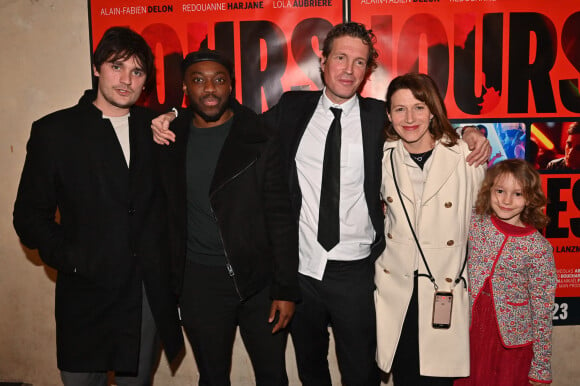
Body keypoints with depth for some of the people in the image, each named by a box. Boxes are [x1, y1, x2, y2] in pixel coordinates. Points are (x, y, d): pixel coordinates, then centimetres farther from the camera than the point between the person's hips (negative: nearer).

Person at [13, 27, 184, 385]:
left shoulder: (155, 126, 7)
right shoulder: (54, 130, -1)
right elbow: (30, 216, -2)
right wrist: (72, 260, -13)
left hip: (152, 295, 3)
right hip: (87, 295, -2)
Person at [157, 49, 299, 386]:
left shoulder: (261, 141, -5)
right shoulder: (171, 140, 2)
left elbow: (281, 217, -7)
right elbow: (167, 215, 7)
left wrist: (286, 289, -9)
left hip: (260, 279, -1)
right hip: (200, 282, 2)